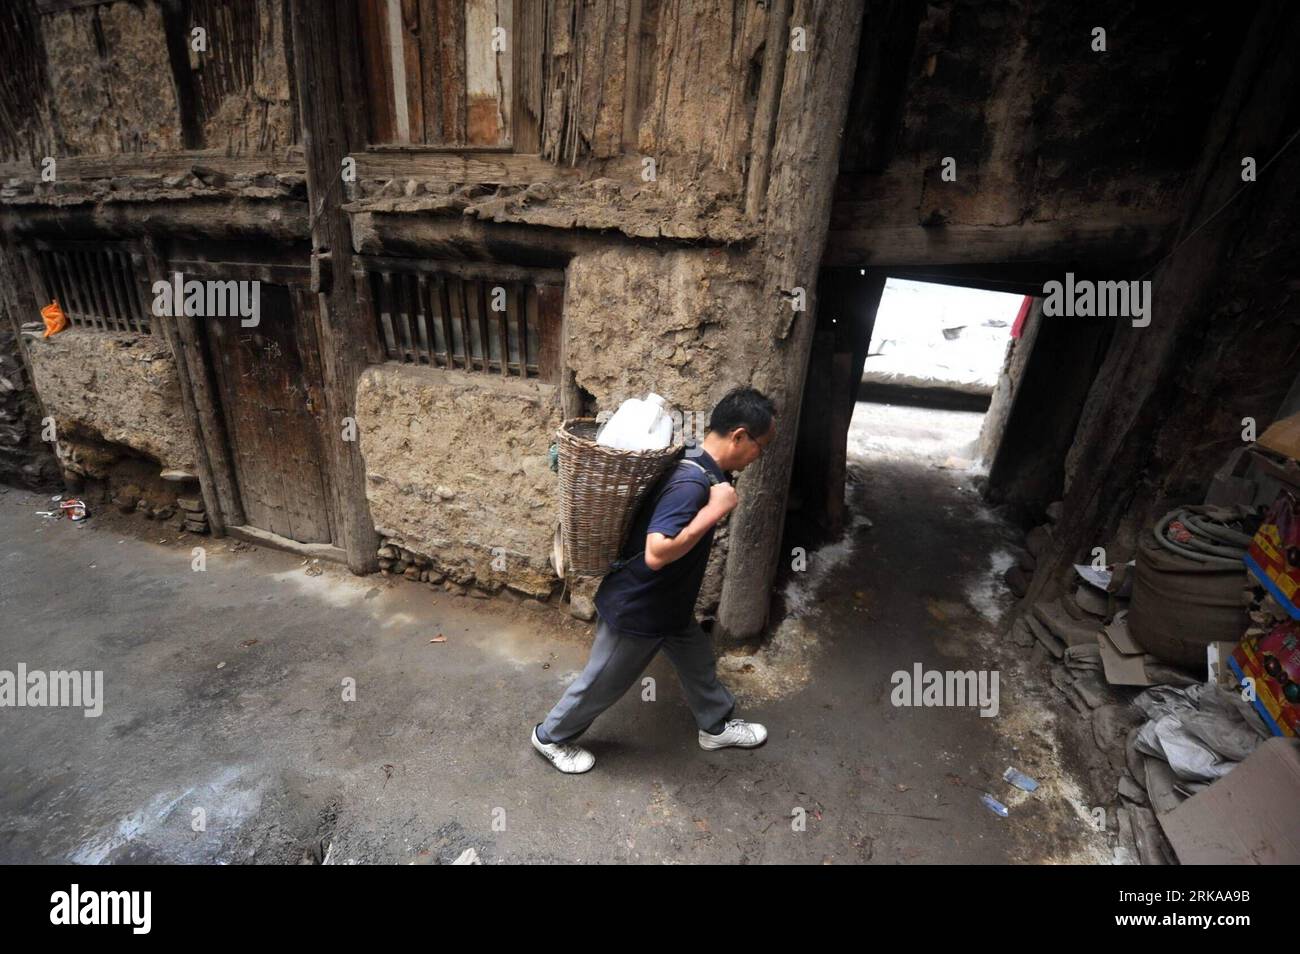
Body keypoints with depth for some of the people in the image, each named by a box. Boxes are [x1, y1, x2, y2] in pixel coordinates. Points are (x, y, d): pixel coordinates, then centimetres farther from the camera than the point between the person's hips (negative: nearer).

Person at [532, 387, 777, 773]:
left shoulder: (699, 467, -3)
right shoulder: (692, 483, -33)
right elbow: (656, 554, -40)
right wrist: (715, 510, -35)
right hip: (637, 608, -9)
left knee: (699, 662, 26)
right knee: (603, 684, 15)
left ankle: (716, 726, 51)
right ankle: (551, 736, 41)